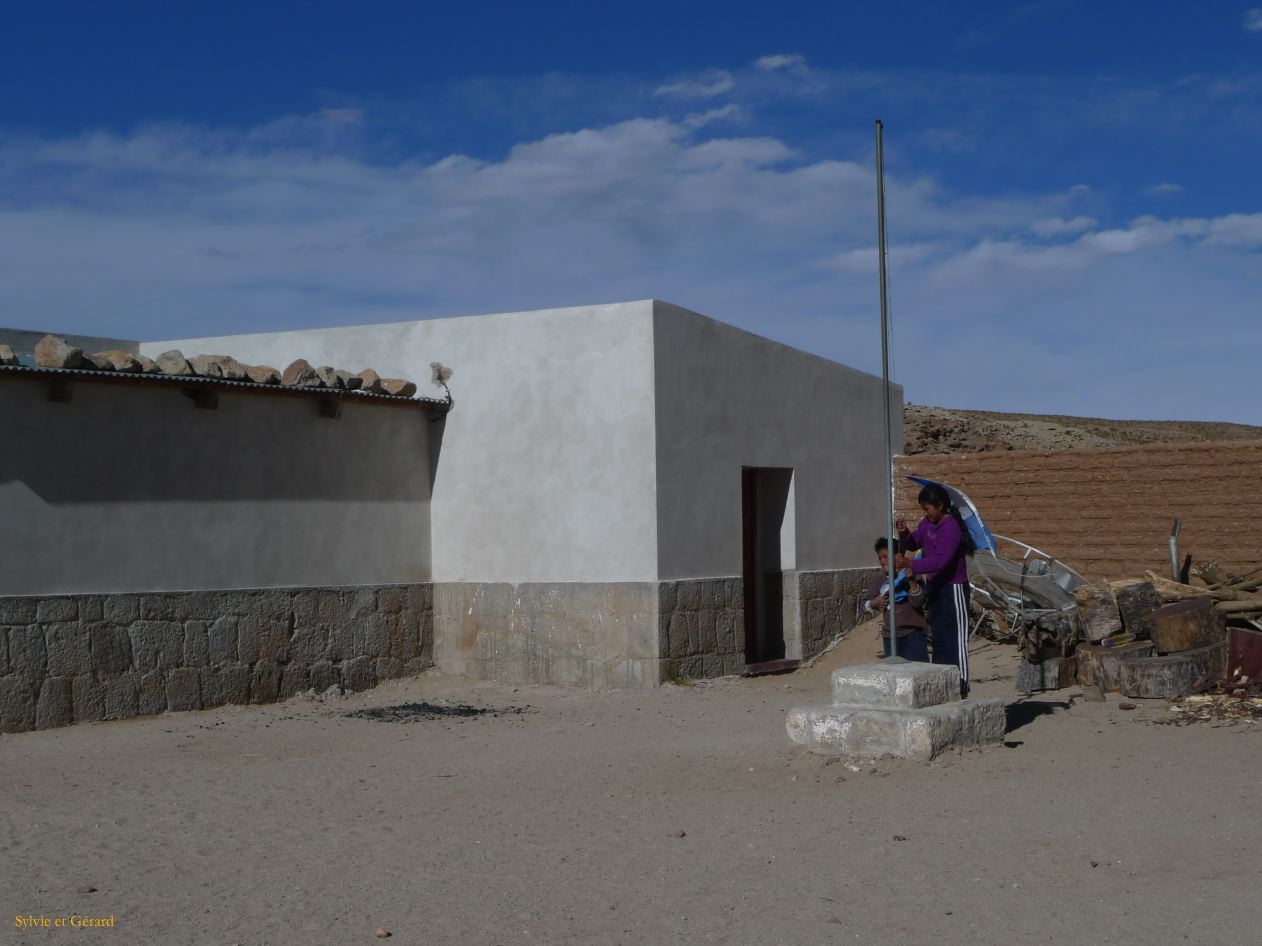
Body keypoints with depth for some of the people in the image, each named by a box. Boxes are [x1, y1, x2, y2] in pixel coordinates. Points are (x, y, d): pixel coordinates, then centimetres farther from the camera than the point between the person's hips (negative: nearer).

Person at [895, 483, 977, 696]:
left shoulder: (951, 528, -21)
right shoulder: (928, 523, 5)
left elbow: (940, 560, -29)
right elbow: (914, 542, 17)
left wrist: (910, 564, -35)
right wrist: (904, 534, -5)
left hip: (953, 589, -9)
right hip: (934, 587, 9)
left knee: (956, 638, -6)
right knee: (938, 637, 14)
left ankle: (960, 684, -3)